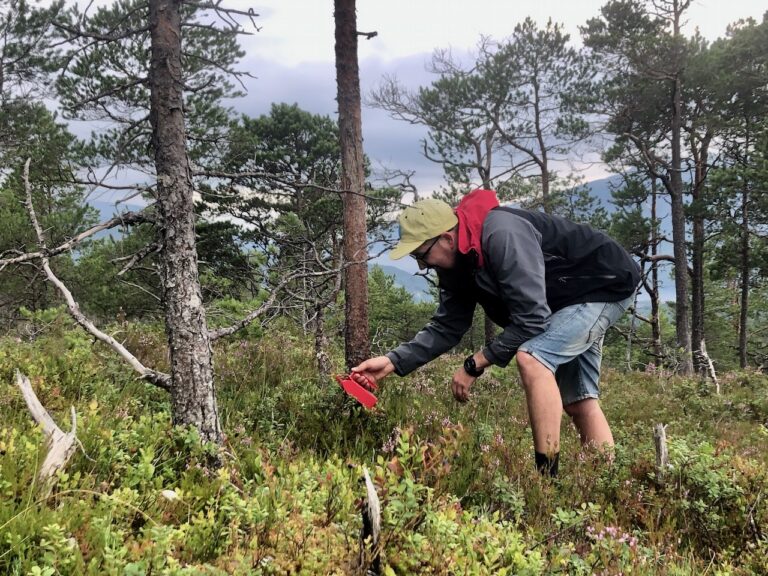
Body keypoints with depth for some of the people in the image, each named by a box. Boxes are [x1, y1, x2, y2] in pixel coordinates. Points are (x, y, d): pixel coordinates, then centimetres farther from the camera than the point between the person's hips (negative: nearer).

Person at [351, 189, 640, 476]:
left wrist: (474, 365, -26)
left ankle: (548, 476, -22)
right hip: (566, 300, 10)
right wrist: (393, 361, -12)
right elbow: (446, 327, 0)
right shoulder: (457, 263, -4)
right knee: (577, 401, 7)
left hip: (608, 284, -10)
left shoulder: (502, 236, -35)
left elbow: (531, 320, -35)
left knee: (531, 357, -27)